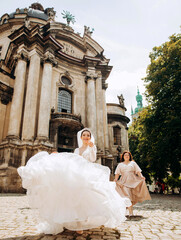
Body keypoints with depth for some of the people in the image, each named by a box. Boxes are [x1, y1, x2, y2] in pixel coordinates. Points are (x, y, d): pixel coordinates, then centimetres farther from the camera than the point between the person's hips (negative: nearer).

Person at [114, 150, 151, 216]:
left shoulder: (133, 163, 15)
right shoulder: (120, 165, 16)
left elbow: (138, 171, 7)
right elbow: (117, 173, 8)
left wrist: (141, 176, -11)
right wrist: (116, 179, -10)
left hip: (133, 181, 1)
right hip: (124, 182, -1)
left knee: (132, 196, -4)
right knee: (127, 196, -11)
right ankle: (130, 212, -7)